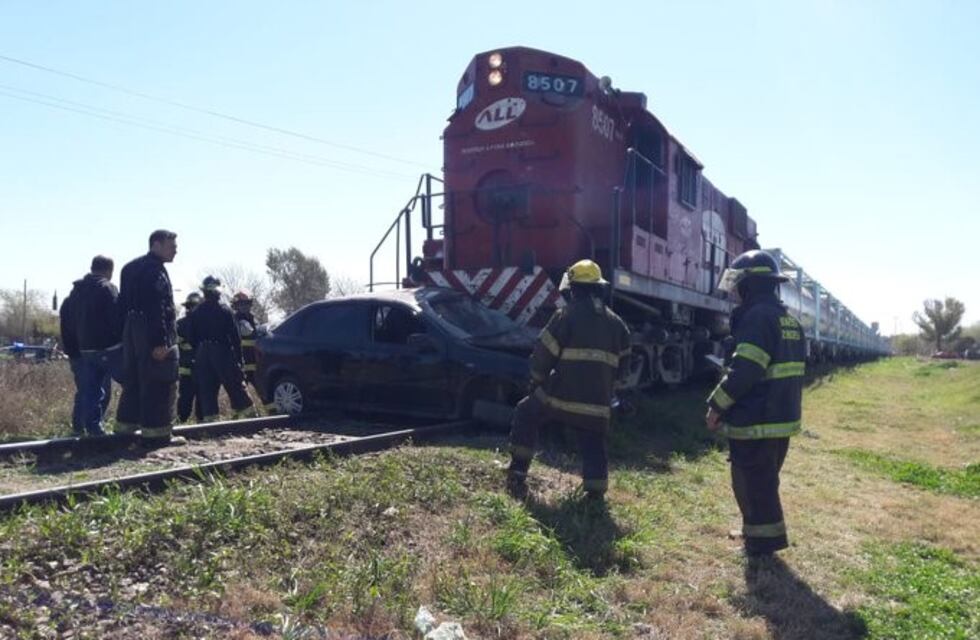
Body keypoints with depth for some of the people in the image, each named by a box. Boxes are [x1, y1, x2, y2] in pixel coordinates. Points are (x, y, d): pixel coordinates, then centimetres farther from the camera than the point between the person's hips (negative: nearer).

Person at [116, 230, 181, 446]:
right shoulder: (155, 270, -13)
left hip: (131, 332, 10)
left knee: (133, 381, 16)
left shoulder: (131, 268, 19)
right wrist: (161, 342, -24)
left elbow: (124, 305, 19)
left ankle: (125, 425, 22)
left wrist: (126, 336, 19)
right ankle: (156, 432, -5)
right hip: (152, 335, -10)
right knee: (160, 385, -6)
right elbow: (158, 309, -21)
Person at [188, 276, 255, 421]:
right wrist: (239, 357, -2)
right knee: (234, 384, 4)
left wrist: (197, 353, 16)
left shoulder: (196, 313, 2)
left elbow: (191, 336, 7)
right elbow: (235, 337, -8)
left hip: (202, 353, 3)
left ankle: (209, 415, 5)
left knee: (206, 387, 7)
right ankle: (246, 411, 7)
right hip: (223, 353, -3)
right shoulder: (226, 311, -8)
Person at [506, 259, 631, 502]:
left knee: (525, 415, 17)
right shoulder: (616, 322, 13)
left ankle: (518, 471, 15)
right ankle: (595, 495, 11)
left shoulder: (566, 315, -6)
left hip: (561, 394, -4)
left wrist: (536, 383, 10)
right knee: (594, 447, 15)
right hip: (598, 402, 4)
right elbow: (622, 364, 18)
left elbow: (543, 354, -6)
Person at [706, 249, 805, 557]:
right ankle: (764, 536, 33)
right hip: (782, 418, 10)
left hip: (756, 422, -10)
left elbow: (743, 370, -23)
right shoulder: (789, 320, 14)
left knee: (752, 485, 2)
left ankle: (762, 542, 11)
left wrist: (717, 406, -13)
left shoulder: (757, 316, -17)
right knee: (765, 482, 21)